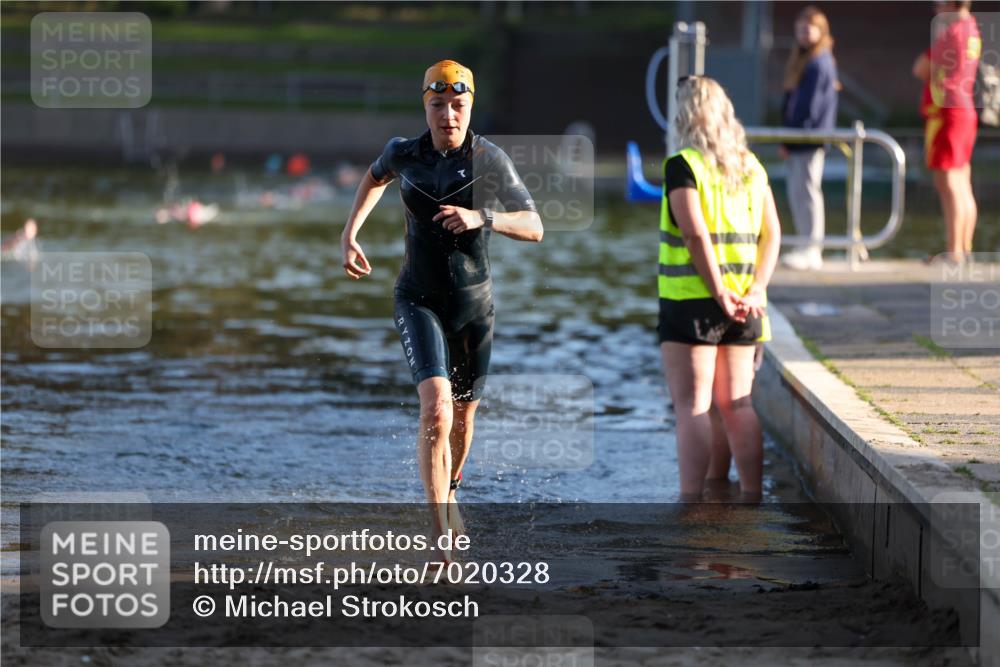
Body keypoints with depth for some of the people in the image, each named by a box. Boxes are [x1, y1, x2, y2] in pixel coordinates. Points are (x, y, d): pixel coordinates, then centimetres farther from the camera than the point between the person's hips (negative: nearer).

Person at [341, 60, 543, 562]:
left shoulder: (490, 159, -11)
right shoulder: (404, 154, -7)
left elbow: (534, 227, -9)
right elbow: (376, 176, 19)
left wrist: (482, 218, -26)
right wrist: (349, 233, 10)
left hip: (474, 304, 1)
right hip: (419, 301, -1)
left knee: (463, 417, 18)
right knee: (437, 409, -22)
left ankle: (449, 492, 51)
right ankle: (441, 538, -22)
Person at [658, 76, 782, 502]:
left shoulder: (683, 166, -10)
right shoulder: (751, 167, 10)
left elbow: (695, 233, -20)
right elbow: (772, 234, 5)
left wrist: (719, 292, -16)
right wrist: (756, 290, -2)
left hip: (690, 301, -6)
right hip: (741, 304, 6)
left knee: (692, 407, -4)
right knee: (736, 403, 13)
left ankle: (691, 503, -5)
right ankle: (752, 497, 15)